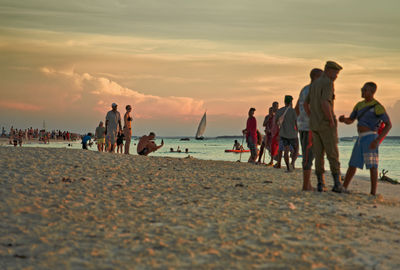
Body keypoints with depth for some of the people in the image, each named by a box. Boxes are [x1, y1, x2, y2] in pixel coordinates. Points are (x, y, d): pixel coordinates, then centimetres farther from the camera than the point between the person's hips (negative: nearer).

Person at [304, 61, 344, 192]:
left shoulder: (314, 84, 15)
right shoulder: (328, 83, -13)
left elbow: (306, 104, 19)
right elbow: (325, 104, -26)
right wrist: (332, 121, -17)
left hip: (315, 125, 7)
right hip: (326, 125, -7)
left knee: (319, 155, 8)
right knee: (332, 155, -2)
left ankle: (320, 184, 5)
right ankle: (337, 184, -3)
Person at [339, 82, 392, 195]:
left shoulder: (377, 107, -10)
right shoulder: (360, 105, 15)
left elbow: (389, 125, -11)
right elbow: (350, 121, 19)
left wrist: (377, 140, -21)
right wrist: (343, 119, -7)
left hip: (370, 138, -8)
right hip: (360, 139, 8)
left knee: (372, 165, -8)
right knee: (352, 164, 10)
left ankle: (373, 193, -6)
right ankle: (343, 188, 17)